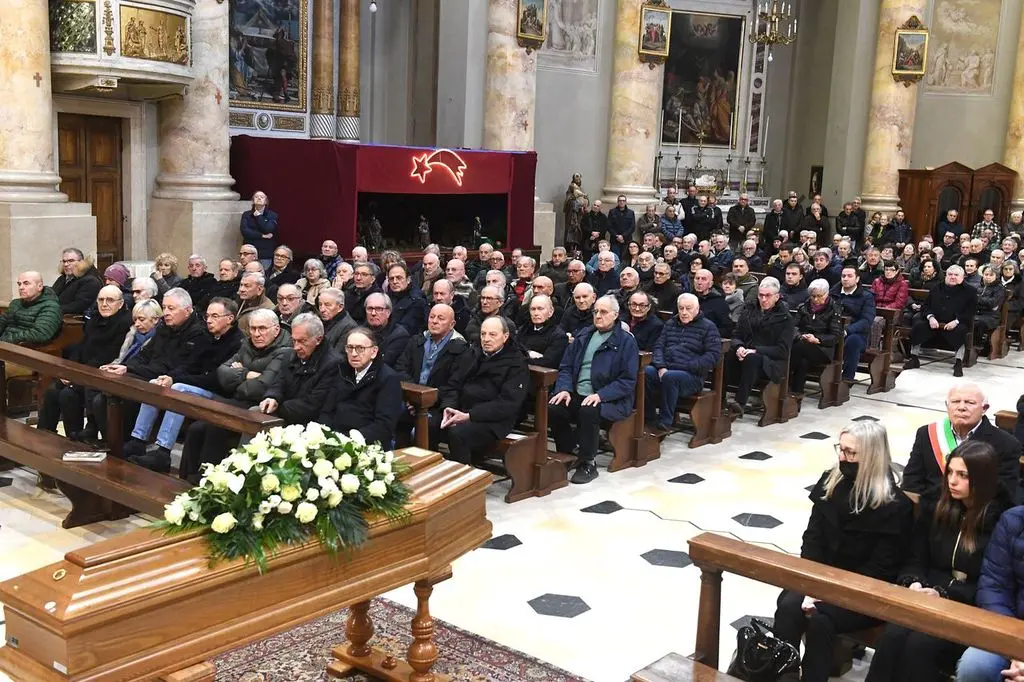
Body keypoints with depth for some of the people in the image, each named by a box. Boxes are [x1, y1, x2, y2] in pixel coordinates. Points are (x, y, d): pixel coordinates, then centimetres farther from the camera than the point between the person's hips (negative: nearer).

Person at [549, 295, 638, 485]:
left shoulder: (626, 341, 0)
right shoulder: (584, 336, 17)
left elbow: (627, 381, -8)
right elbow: (566, 367, 15)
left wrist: (600, 395, -20)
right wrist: (564, 389, -6)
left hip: (610, 400, -5)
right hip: (577, 395, 5)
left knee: (588, 411, -36)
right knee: (552, 408, -23)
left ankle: (587, 464, -16)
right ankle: (569, 452, -1)